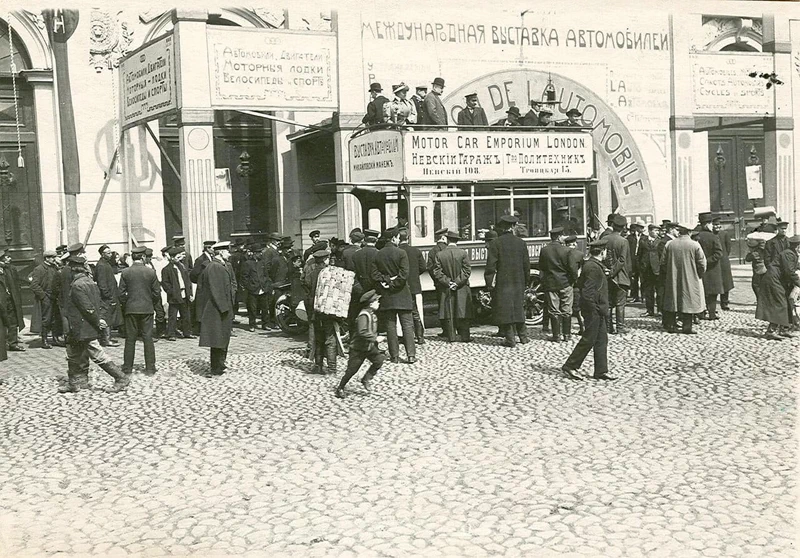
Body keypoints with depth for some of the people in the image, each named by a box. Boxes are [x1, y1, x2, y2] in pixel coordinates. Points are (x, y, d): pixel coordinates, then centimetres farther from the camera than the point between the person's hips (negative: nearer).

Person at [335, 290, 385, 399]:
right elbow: (362, 332, -34)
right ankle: (340, 388, 17)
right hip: (358, 348, -8)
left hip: (369, 347, 8)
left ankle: (366, 379, 6)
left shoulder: (372, 314, 7)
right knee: (352, 369, -1)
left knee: (379, 359, -9)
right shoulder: (364, 315, -23)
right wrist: (375, 338, -31)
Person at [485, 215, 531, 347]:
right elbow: (526, 264, 9)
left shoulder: (496, 243, -9)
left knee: (504, 310, 1)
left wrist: (489, 282, -7)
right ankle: (523, 335, 20)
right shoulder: (521, 242, 5)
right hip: (519, 282, 5)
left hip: (502, 283, -5)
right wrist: (526, 281, 18)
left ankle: (510, 339, 1)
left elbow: (491, 265, -12)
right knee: (518, 308, 17)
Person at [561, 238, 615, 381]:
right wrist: (594, 308, -19)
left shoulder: (589, 265, 11)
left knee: (602, 339, 11)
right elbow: (588, 292, -23)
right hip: (594, 310, -10)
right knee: (588, 340, -2)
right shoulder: (593, 268, -19)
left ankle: (601, 371, 15)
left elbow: (579, 284, 18)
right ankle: (570, 366, 6)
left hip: (597, 311, 10)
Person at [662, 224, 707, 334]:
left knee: (673, 301, 10)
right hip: (690, 280, -3)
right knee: (688, 301, 2)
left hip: (672, 280, 3)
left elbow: (663, 263, 4)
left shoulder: (669, 244, -1)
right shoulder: (695, 245, -9)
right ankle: (687, 327, 1)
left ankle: (671, 325, 11)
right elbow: (702, 264, -6)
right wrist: (699, 275, 10)